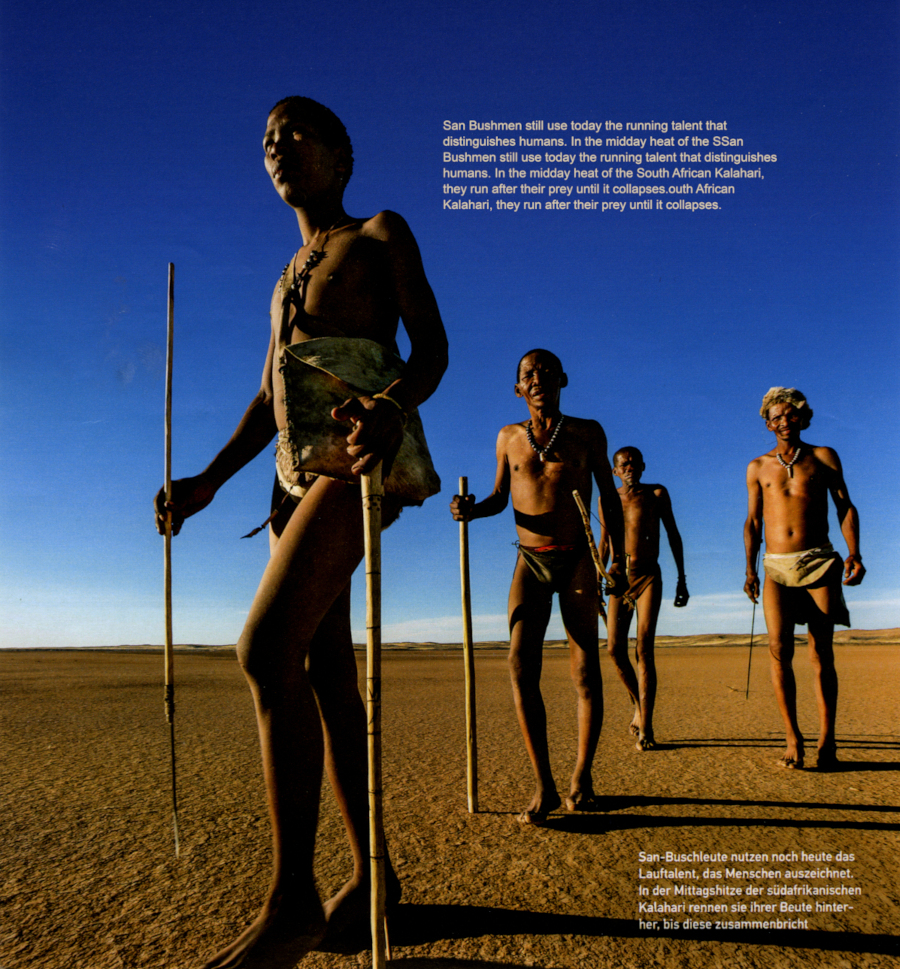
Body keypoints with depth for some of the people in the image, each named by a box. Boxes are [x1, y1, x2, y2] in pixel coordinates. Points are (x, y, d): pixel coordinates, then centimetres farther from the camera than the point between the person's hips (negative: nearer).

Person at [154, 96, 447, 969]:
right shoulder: (286, 280, 29)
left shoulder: (381, 234, 10)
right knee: (326, 675, 4)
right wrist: (207, 483, 11)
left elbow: (433, 346, -3)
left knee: (268, 650, -23)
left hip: (362, 462, -8)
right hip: (297, 477, 8)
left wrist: (393, 405, -25)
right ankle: (369, 872, 15)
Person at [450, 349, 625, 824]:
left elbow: (609, 495, 9)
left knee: (585, 672, 1)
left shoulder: (587, 433, 3)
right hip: (530, 561, 1)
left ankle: (581, 777, 17)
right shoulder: (509, 437, 8)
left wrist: (618, 556, 2)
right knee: (521, 667, -13)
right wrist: (470, 509, -6)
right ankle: (543, 785, -4)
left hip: (578, 559, -1)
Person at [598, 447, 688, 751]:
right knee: (615, 649, -3)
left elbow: (673, 536, 9)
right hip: (619, 578, 3)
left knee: (644, 649, -12)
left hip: (649, 576, -3)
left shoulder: (657, 494, 6)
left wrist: (682, 579, 3)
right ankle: (639, 704, 24)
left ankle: (645, 729, -11)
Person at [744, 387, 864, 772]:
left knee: (821, 655, -1)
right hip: (777, 567, 1)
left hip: (819, 563, -1)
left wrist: (854, 553, -9)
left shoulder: (824, 457, 9)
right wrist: (750, 570, 4)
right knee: (779, 649, -12)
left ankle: (827, 740, 7)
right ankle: (793, 739, -6)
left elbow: (845, 507, 7)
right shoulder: (758, 467, 12)